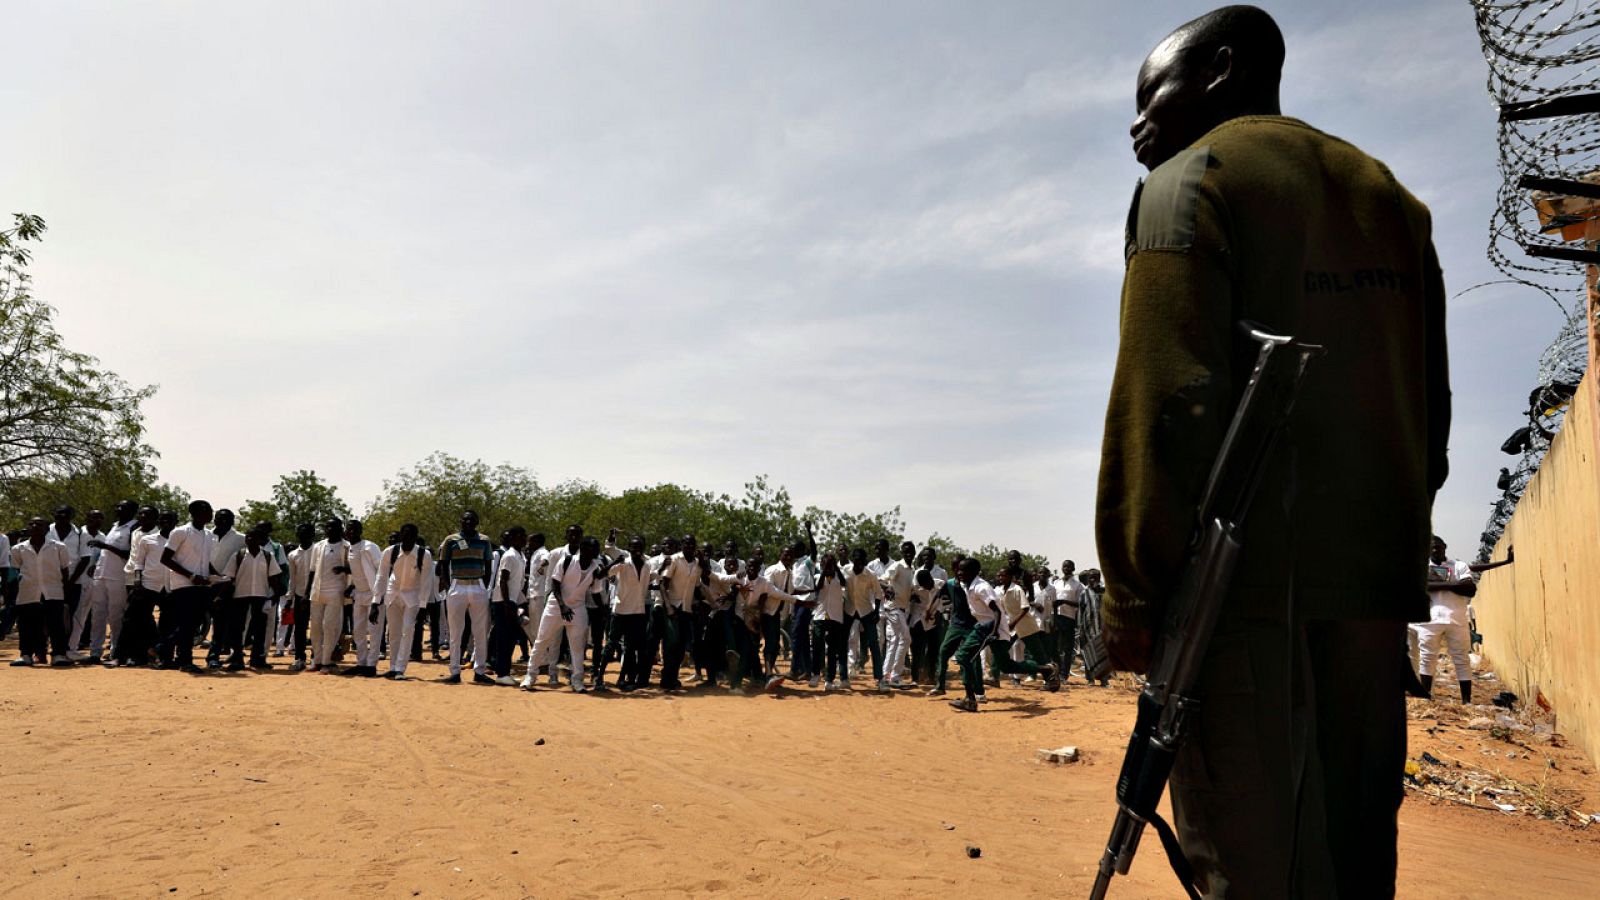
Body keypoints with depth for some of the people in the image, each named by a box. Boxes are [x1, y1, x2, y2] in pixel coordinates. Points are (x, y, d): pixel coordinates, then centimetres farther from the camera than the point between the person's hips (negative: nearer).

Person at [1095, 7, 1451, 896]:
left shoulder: (1191, 180, -1)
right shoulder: (1389, 195, 22)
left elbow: (1166, 397, -15)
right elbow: (1431, 409, 20)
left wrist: (1135, 595, -14)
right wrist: (1384, 546, 22)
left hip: (1244, 587, -7)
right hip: (1374, 586, 8)